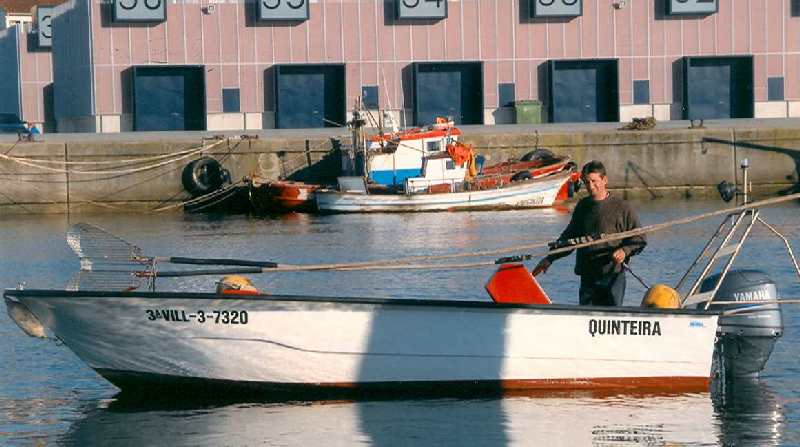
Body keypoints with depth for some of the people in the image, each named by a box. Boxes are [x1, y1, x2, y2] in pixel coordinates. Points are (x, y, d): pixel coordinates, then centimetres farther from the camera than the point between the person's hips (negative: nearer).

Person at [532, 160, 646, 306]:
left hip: (613, 274, -5)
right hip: (587, 276, 5)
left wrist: (625, 251, -18)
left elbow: (639, 239, 1)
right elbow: (569, 237, 24)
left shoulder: (621, 207, -1)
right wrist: (549, 259, 20)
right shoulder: (583, 206, 14)